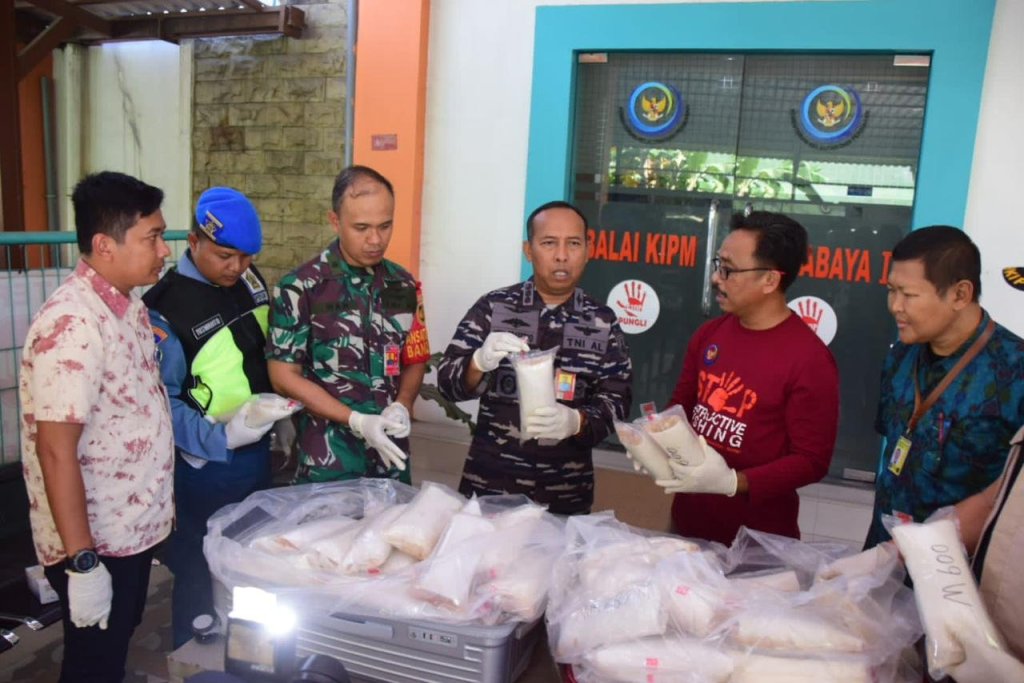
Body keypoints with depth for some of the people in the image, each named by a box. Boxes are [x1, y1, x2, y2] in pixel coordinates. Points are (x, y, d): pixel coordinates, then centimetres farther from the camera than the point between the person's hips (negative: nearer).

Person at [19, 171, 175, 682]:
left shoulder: (128, 305, 4)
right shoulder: (72, 324, -25)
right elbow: (56, 451, -26)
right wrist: (81, 562, -24)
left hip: (134, 528, 8)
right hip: (94, 543, -8)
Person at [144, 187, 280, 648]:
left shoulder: (250, 281, 2)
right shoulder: (164, 308, -18)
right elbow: (160, 404, -18)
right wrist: (222, 437, -28)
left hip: (258, 452, 7)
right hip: (206, 464, -6)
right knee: (201, 575, 11)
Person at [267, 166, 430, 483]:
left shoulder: (404, 285, 3)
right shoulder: (300, 288, -11)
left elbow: (415, 360, 9)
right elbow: (284, 376, -10)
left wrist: (402, 406, -11)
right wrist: (357, 420, -17)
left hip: (391, 455, 4)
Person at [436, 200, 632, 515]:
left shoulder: (603, 323, 0)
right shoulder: (492, 307, -4)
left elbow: (616, 399, -3)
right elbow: (448, 381, -7)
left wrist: (577, 421, -24)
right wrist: (479, 362, -29)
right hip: (488, 482, 0)